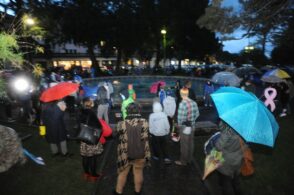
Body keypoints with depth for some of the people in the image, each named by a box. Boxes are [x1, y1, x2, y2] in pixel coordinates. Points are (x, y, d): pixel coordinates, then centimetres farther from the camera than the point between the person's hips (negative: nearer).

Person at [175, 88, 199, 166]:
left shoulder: (182, 104, -24)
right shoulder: (194, 102, -2)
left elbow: (180, 117, -23)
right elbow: (197, 114, 6)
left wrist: (179, 124, -6)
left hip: (185, 127, -7)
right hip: (192, 126, 7)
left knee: (184, 145, 7)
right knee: (191, 143, 19)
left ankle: (183, 161, 23)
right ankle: (189, 159, 36)